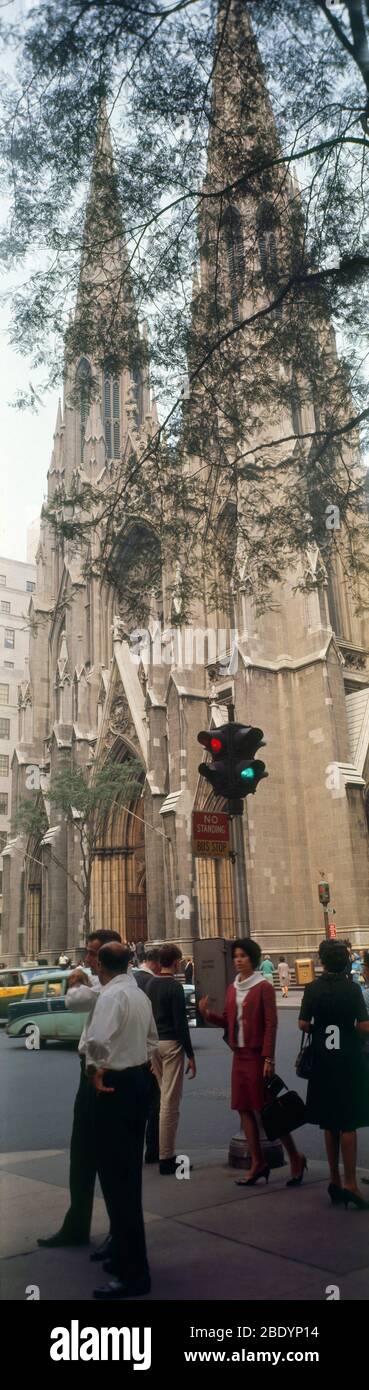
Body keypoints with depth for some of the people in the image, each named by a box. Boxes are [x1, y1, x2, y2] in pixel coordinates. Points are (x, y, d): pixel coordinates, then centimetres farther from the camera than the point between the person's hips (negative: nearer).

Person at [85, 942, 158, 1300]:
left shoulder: (111, 995, -18)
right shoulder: (140, 995, 9)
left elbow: (98, 1040, -32)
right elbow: (151, 1040, 19)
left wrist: (95, 1070, -16)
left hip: (116, 1086, -9)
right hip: (138, 1081, 9)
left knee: (116, 1176, -1)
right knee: (129, 1174, 18)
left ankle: (133, 1273, 6)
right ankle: (126, 1254, 31)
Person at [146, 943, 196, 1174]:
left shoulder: (150, 984, 9)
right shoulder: (174, 986, -13)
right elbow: (181, 1023, -15)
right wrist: (190, 1054, -10)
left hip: (153, 1043, 8)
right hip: (171, 1044, -8)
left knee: (164, 1097, 18)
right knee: (170, 1102, -3)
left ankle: (164, 1151, 25)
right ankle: (166, 1158, 1)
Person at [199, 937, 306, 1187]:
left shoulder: (264, 987, -10)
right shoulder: (232, 988, 10)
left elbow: (271, 1024, -13)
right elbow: (227, 1020, 12)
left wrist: (269, 1058, -16)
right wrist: (208, 1014, -6)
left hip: (257, 1054, -7)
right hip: (239, 1054, 7)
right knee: (244, 1108, 9)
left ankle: (295, 1157, 15)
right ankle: (258, 1163, 21)